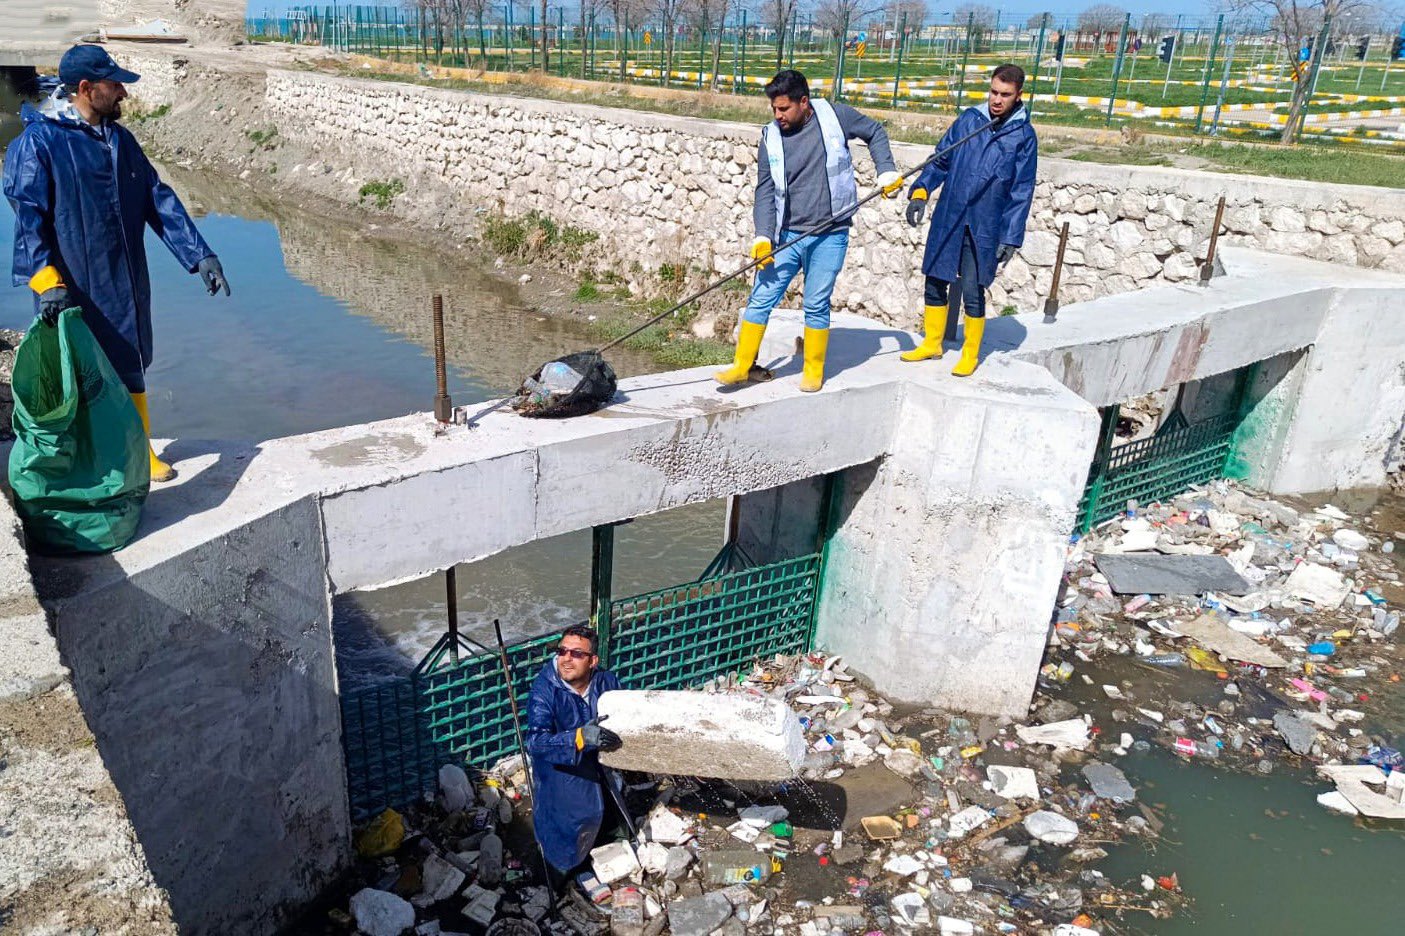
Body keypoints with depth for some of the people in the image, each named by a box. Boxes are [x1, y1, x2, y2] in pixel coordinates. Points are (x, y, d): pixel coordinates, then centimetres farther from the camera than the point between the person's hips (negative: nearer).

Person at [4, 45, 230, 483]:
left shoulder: (120, 140, 9)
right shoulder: (38, 142, -11)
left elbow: (160, 201, 10)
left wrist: (200, 255, 2)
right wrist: (46, 281, -27)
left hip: (126, 286, 6)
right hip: (72, 293, -6)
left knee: (131, 369, 16)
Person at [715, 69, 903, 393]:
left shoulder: (835, 116, -2)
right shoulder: (771, 138, 2)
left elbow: (875, 132, 14)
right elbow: (765, 192, 1)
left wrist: (887, 171, 4)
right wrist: (763, 236, -11)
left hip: (829, 236, -2)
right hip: (786, 236, 2)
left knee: (816, 306, 3)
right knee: (760, 299, -1)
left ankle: (814, 370, 21)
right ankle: (742, 366, 11)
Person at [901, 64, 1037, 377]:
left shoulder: (1024, 136, -3)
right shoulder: (969, 119, 3)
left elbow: (1021, 192, -3)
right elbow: (940, 159, 9)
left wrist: (1010, 237, -7)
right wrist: (921, 190, -6)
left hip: (984, 228, -3)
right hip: (947, 220, 3)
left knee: (973, 293, 0)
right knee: (934, 283, 10)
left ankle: (970, 354, 20)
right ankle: (932, 343, 29)